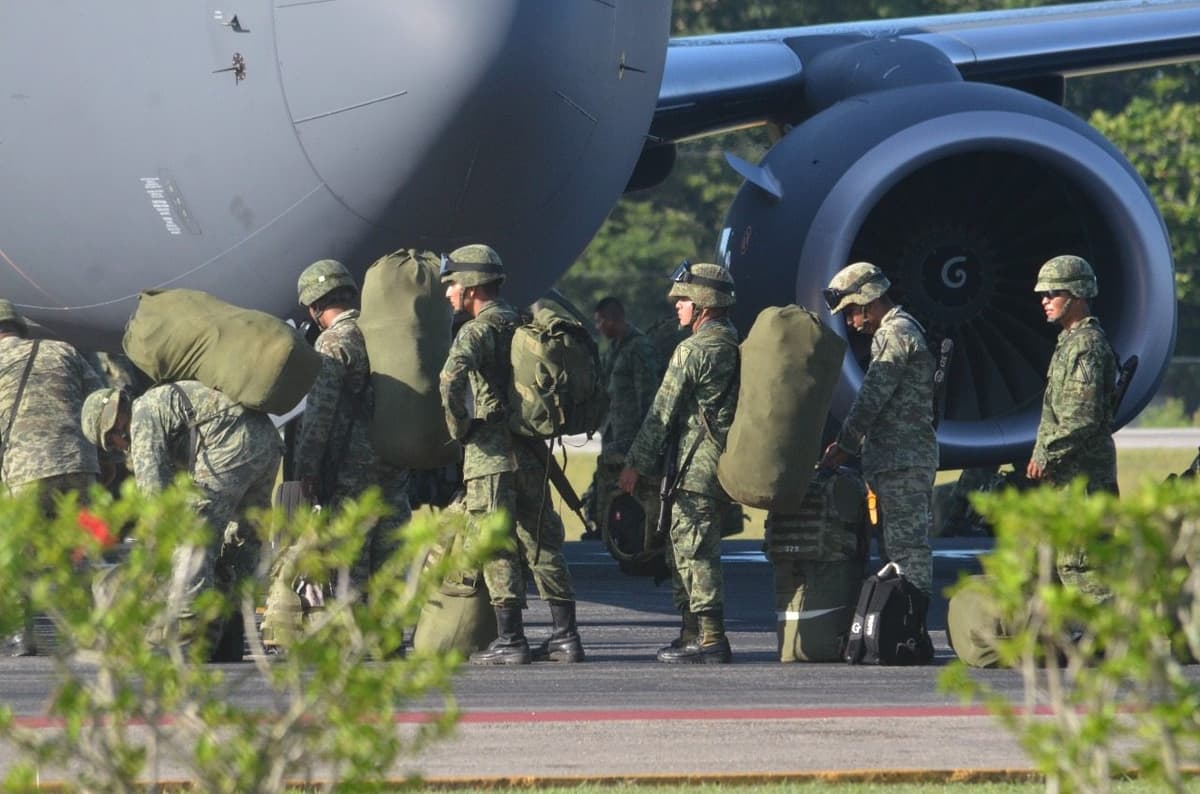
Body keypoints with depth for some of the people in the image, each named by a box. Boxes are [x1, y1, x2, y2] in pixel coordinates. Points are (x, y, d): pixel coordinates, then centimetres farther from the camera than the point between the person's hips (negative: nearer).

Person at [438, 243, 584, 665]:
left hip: (489, 451, -7)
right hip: (530, 449, 8)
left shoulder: (477, 331, -10)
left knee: (496, 544, -4)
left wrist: (457, 428, -14)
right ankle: (565, 635, 11)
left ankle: (510, 639, -7)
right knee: (541, 540, 10)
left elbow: (453, 377, -28)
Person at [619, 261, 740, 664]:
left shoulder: (693, 350, -13)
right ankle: (692, 633, 18)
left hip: (698, 464, -9)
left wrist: (636, 464, -4)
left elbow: (662, 412, -11)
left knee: (693, 551, -8)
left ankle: (710, 639, -11)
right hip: (728, 462, 9)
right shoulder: (736, 346, 15)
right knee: (683, 551, 16)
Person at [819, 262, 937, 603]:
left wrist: (843, 446, -7)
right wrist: (851, 446, 15)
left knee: (906, 545, -9)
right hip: (900, 461, 10)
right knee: (898, 547, 12)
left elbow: (871, 399, -16)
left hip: (902, 462, -10)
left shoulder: (895, 334, -12)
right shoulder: (902, 331, 21)